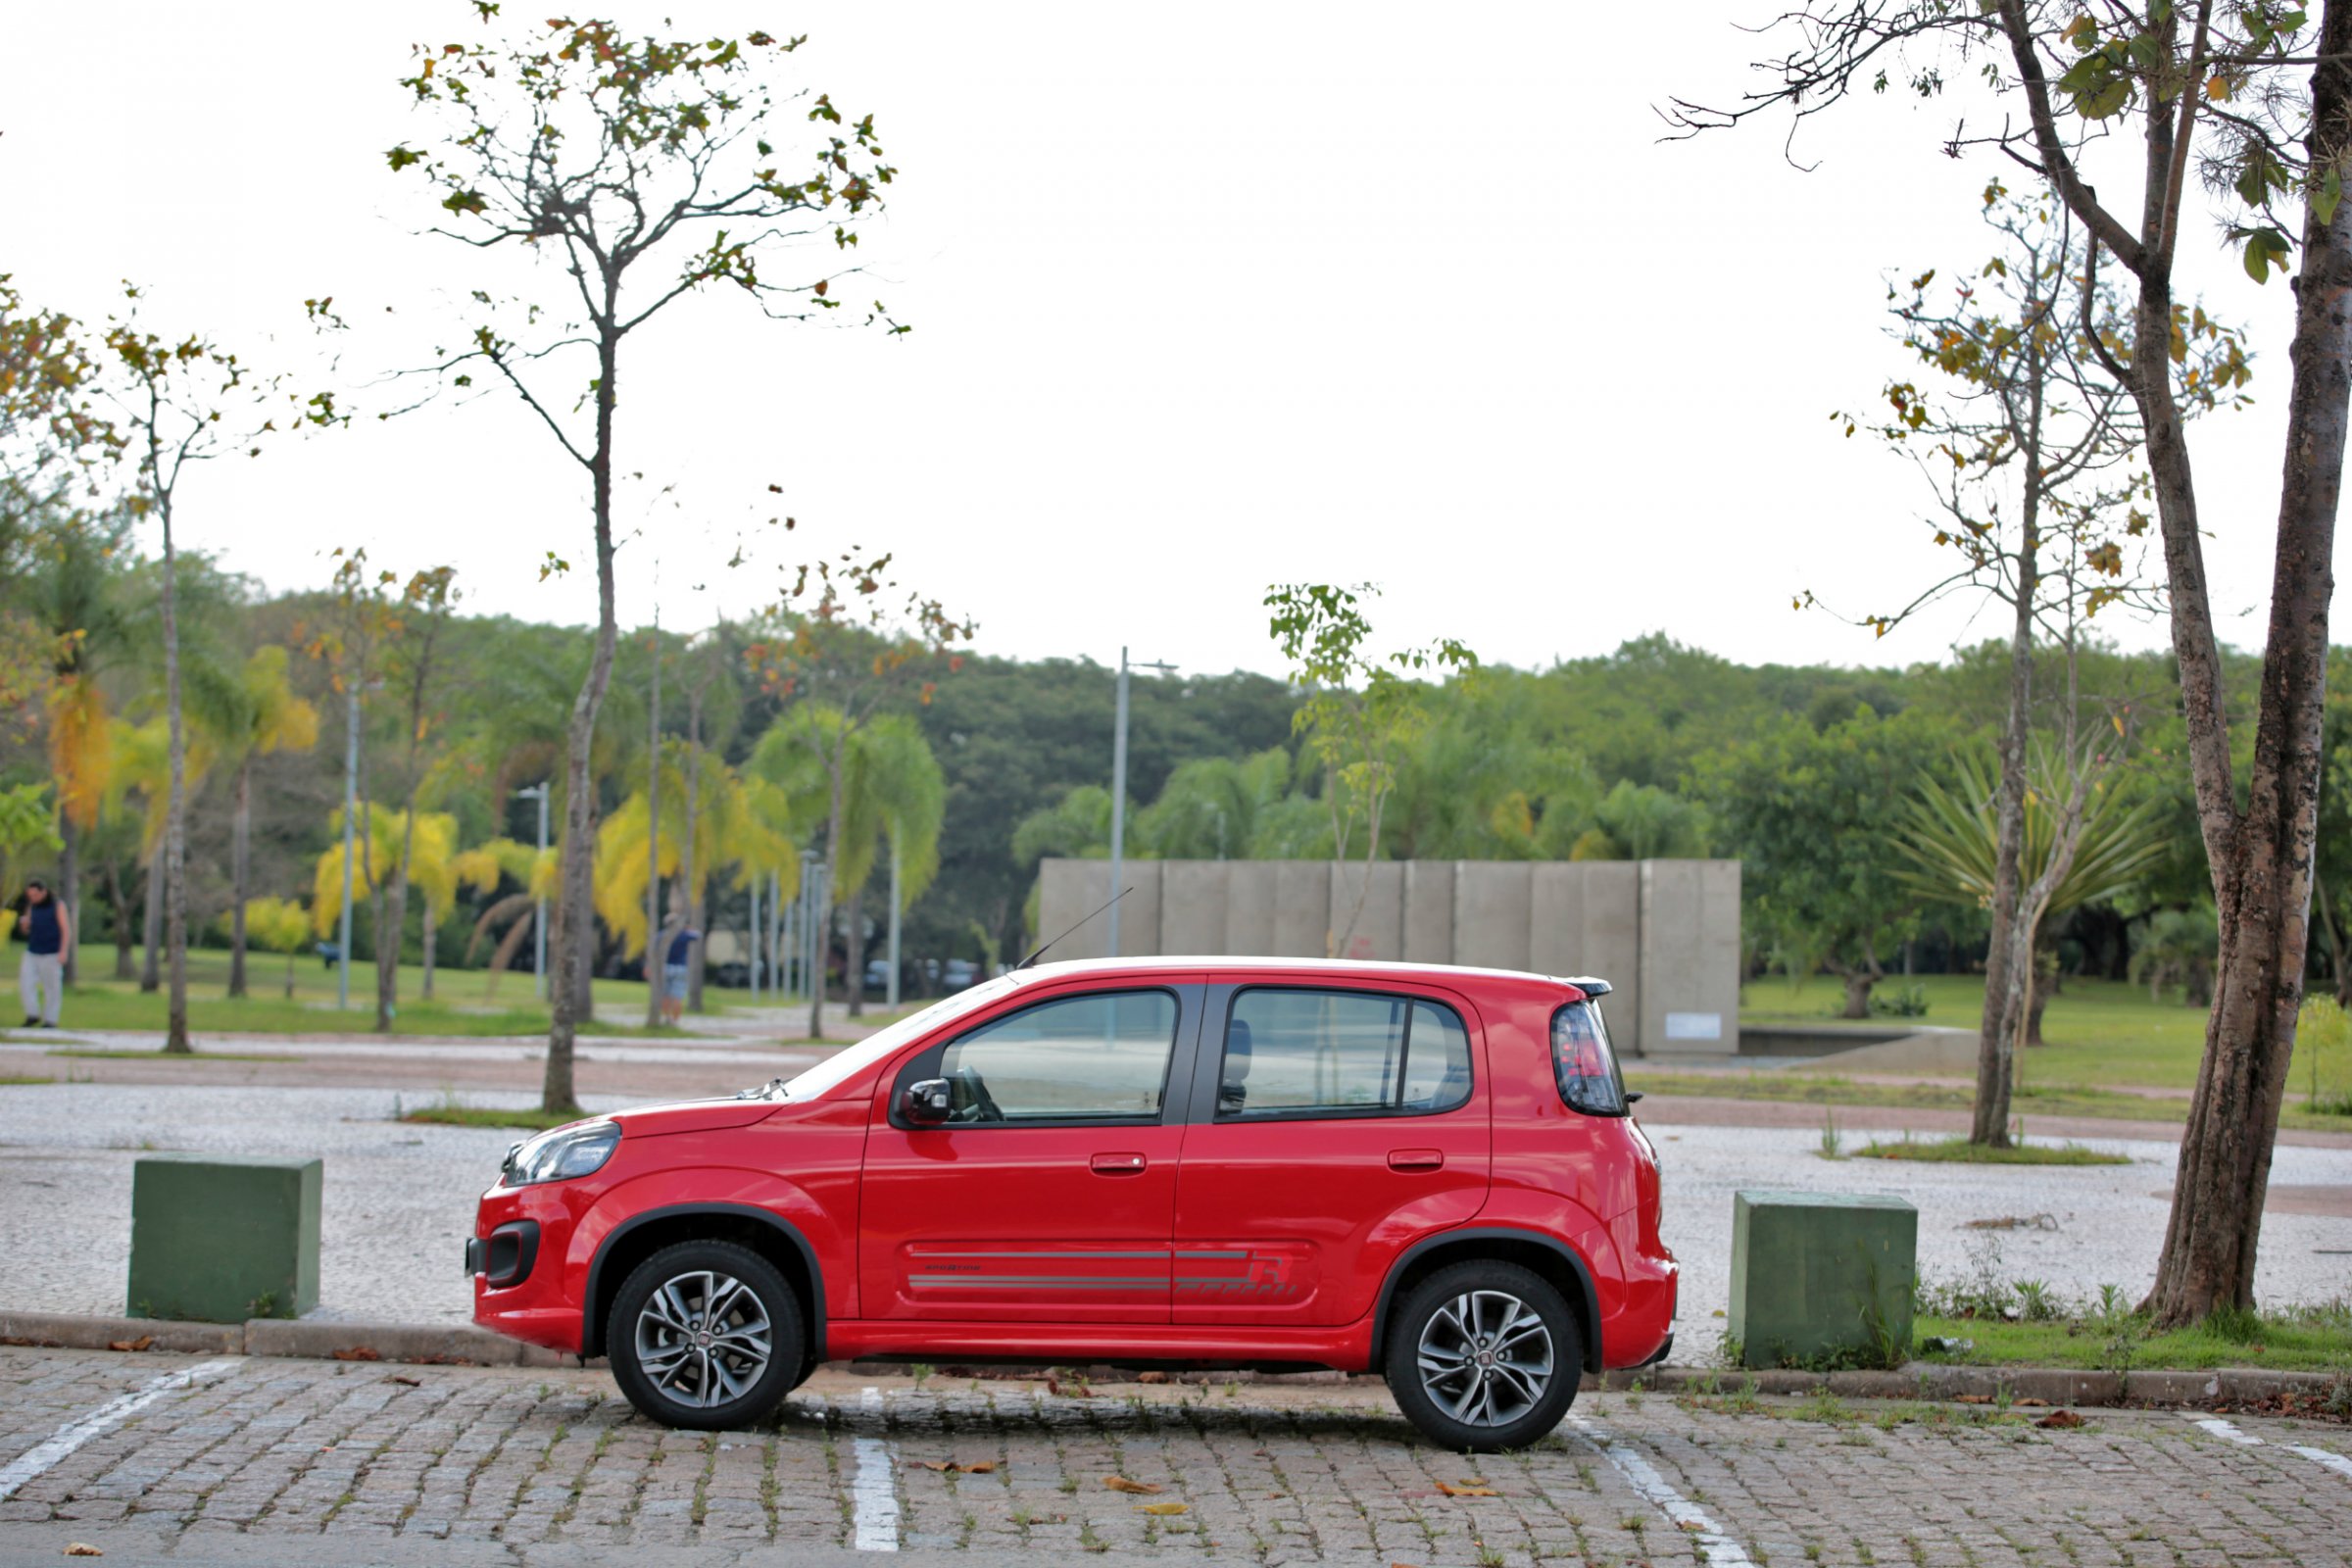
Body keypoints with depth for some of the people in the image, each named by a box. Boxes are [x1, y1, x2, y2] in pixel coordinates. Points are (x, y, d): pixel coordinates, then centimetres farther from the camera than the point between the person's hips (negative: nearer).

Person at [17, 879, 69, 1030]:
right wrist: (25, 924, -7)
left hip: (51, 954, -5)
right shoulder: (31, 907, 9)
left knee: (51, 986, -2)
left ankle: (50, 1020, 5)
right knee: (25, 982, -7)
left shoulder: (58, 906, -5)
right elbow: (27, 930, 16)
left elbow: (66, 931, -7)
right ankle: (33, 1015, 1)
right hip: (32, 953, 5)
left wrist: (63, 952, -15)